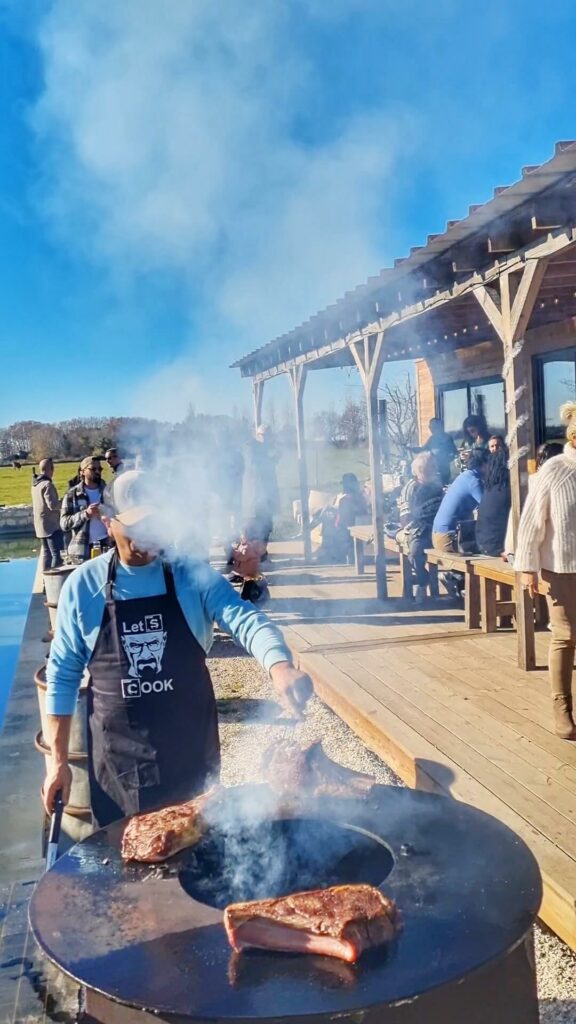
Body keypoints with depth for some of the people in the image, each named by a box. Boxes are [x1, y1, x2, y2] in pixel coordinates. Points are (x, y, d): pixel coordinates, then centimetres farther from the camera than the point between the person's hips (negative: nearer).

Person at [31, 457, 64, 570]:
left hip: (41, 526, 9)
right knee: (57, 555, -10)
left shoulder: (35, 484, 11)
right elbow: (53, 505, -23)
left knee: (47, 553, 15)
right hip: (51, 525, -9)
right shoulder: (47, 484, -17)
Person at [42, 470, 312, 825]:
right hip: (118, 755, 0)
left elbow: (245, 620, -20)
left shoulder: (194, 576, -6)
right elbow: (63, 674, 1)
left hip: (190, 749, 0)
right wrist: (58, 759, 1)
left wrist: (280, 666, -41)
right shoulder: (83, 585, -5)